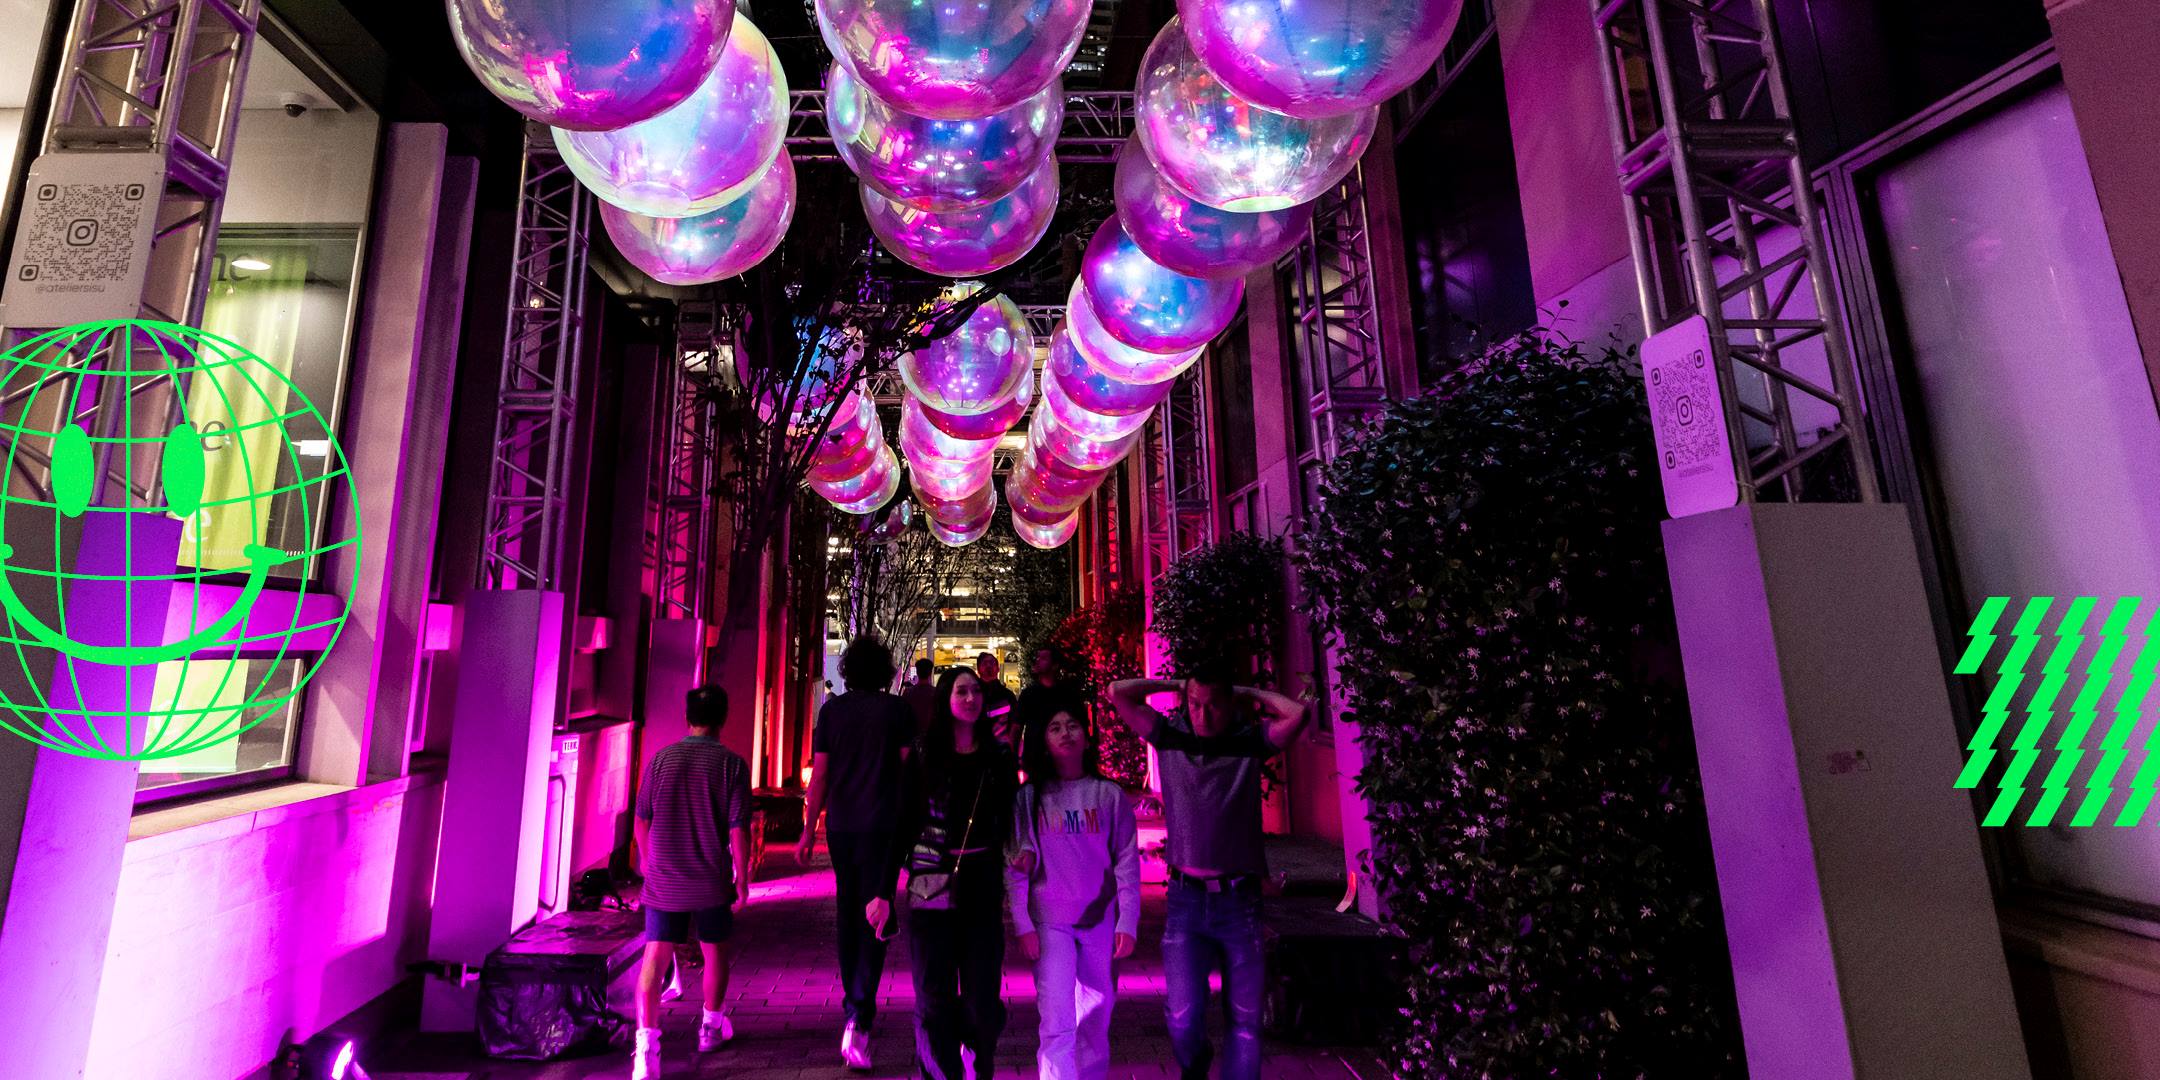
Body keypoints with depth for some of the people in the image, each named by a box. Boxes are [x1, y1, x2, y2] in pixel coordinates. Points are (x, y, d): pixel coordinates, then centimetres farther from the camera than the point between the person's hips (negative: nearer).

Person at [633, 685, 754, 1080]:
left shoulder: (661, 759, -4)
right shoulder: (731, 764, -13)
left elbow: (642, 821, 4)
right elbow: (738, 829, -13)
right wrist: (742, 879, -1)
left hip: (663, 880, 1)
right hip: (712, 881, -1)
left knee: (655, 958, 6)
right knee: (714, 951, 18)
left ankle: (647, 1042, -6)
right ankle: (711, 1027, 35)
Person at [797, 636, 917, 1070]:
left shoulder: (831, 710, 2)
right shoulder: (898, 711, -4)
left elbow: (819, 775, 2)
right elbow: (910, 770, -5)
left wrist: (809, 831, 8)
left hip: (840, 825, 3)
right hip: (883, 826, -3)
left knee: (848, 913, 19)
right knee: (874, 917, 0)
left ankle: (852, 1001, 33)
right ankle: (859, 1018, -13)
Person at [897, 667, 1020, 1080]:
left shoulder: (1000, 757, 4)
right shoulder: (923, 755, -1)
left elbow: (1011, 821, 11)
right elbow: (902, 822, -1)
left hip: (983, 887, 1)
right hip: (931, 887, -1)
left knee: (982, 997, 5)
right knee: (934, 999, 5)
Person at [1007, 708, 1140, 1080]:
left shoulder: (1110, 795, 1)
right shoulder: (1028, 798, 1)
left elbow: (1127, 864, -1)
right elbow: (1017, 867, -1)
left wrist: (1127, 924, -6)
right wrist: (1023, 925, -6)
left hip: (1101, 922, 1)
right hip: (1049, 923, -1)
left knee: (1096, 1019, 11)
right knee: (1056, 1023, -6)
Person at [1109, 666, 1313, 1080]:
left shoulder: (1251, 742, -2)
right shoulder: (1170, 736, 1)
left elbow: (1298, 714, -18)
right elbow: (1119, 693, -5)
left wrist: (1250, 693, -4)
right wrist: (1177, 685, 2)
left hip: (1240, 898, 0)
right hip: (1186, 898, 0)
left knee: (1245, 1019, 8)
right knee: (1182, 1018, -1)